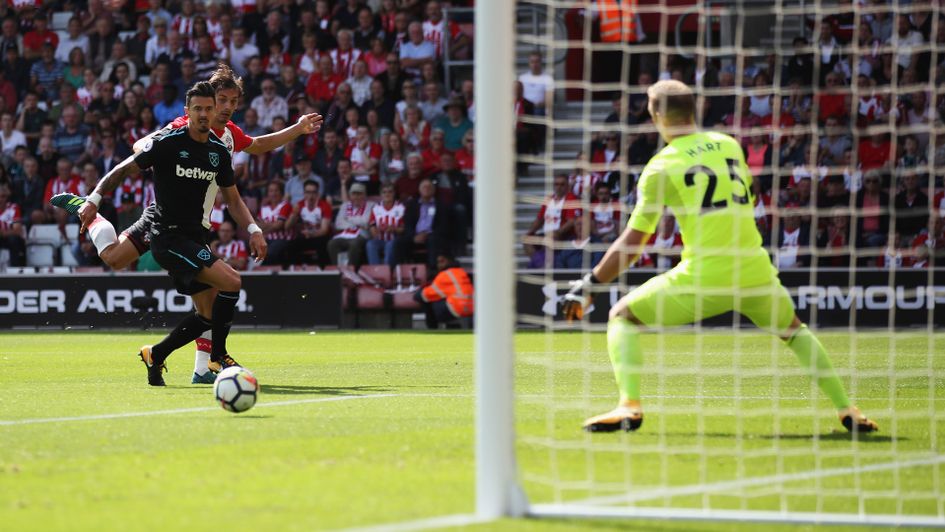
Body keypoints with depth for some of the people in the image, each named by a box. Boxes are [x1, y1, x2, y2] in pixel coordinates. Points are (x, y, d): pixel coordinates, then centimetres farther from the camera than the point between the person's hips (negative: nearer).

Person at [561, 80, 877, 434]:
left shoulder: (660, 168, -3)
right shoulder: (730, 146, 10)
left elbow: (632, 243, -5)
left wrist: (589, 285, 1)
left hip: (704, 278, -4)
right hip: (755, 272, 4)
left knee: (622, 316, 10)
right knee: (794, 330, 30)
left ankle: (629, 406, -9)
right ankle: (846, 409, 23)